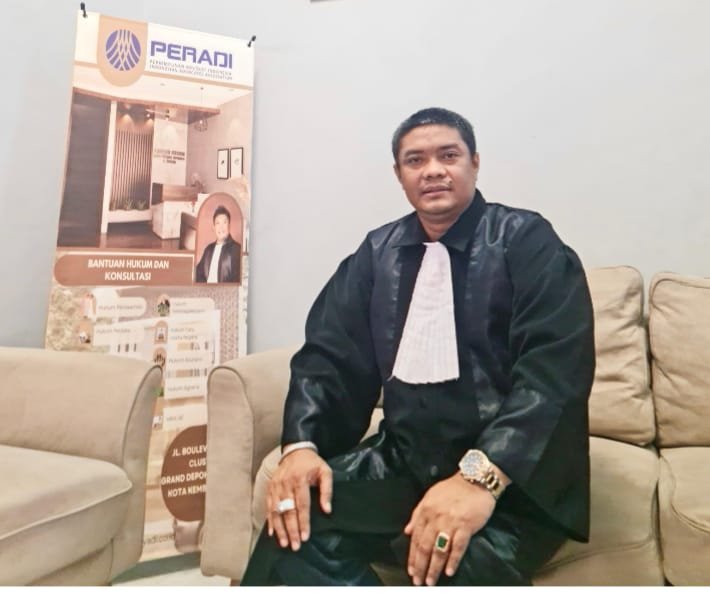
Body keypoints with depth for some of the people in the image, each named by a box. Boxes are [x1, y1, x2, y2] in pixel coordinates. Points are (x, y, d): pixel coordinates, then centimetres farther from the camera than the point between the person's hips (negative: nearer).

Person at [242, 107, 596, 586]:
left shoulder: (527, 242, -4)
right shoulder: (378, 251, 9)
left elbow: (555, 367, -16)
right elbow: (330, 353, 6)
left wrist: (481, 475, -29)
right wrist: (302, 444, -13)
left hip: (513, 472, -3)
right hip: (404, 459, 4)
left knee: (460, 563, -33)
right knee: (297, 527, -21)